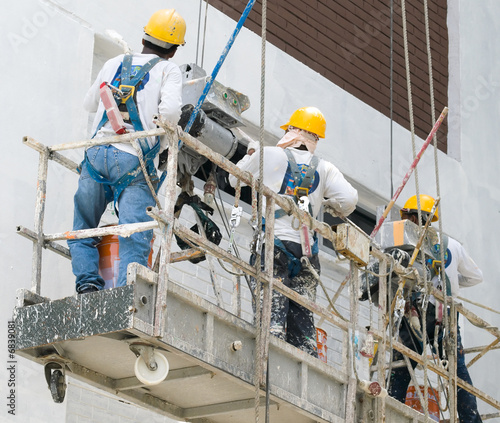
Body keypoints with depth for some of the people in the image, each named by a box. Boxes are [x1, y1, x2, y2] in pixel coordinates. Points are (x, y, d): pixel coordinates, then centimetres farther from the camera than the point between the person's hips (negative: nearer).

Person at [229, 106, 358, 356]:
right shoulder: (324, 169, 12)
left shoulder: (268, 155, 6)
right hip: (306, 249, 3)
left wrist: (251, 154, 37)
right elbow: (349, 200, 1)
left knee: (272, 315, -12)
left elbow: (236, 179, 19)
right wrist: (338, 212, 24)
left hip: (272, 244, -3)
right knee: (302, 318, 6)